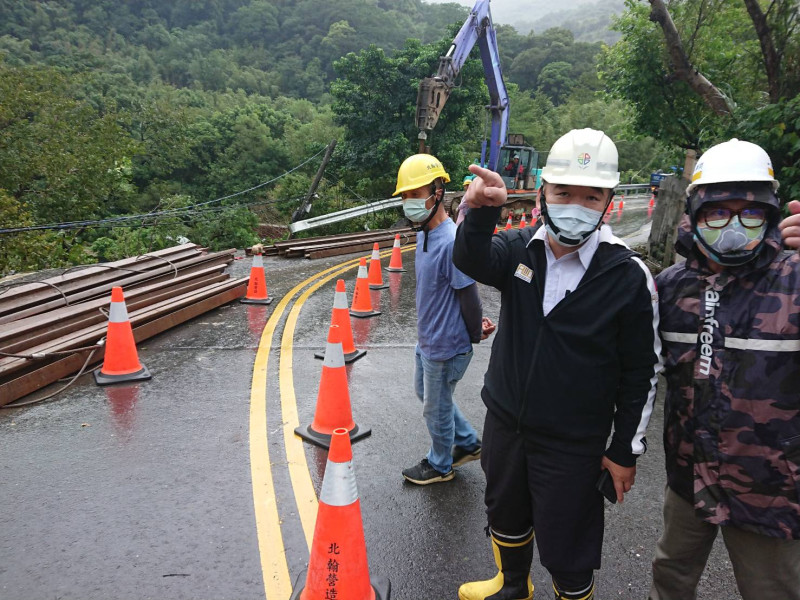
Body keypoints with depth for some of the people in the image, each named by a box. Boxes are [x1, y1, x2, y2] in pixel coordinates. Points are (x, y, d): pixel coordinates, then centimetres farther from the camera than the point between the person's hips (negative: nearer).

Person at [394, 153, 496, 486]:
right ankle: (468, 442, 45)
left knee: (436, 408, 11)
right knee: (425, 393, 27)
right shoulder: (424, 233, 2)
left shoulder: (451, 241, -28)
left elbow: (468, 295, -21)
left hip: (445, 345, -9)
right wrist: (476, 323, 5)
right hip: (426, 338, 9)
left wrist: (475, 333, -5)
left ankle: (439, 465, 38)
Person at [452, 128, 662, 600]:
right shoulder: (519, 250, -7)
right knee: (506, 516, 27)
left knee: (565, 551, 12)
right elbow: (472, 262, -28)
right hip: (504, 424, 5)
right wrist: (482, 211, -48)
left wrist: (626, 451, -5)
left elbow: (642, 372, -9)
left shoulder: (628, 277, -16)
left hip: (573, 445, -4)